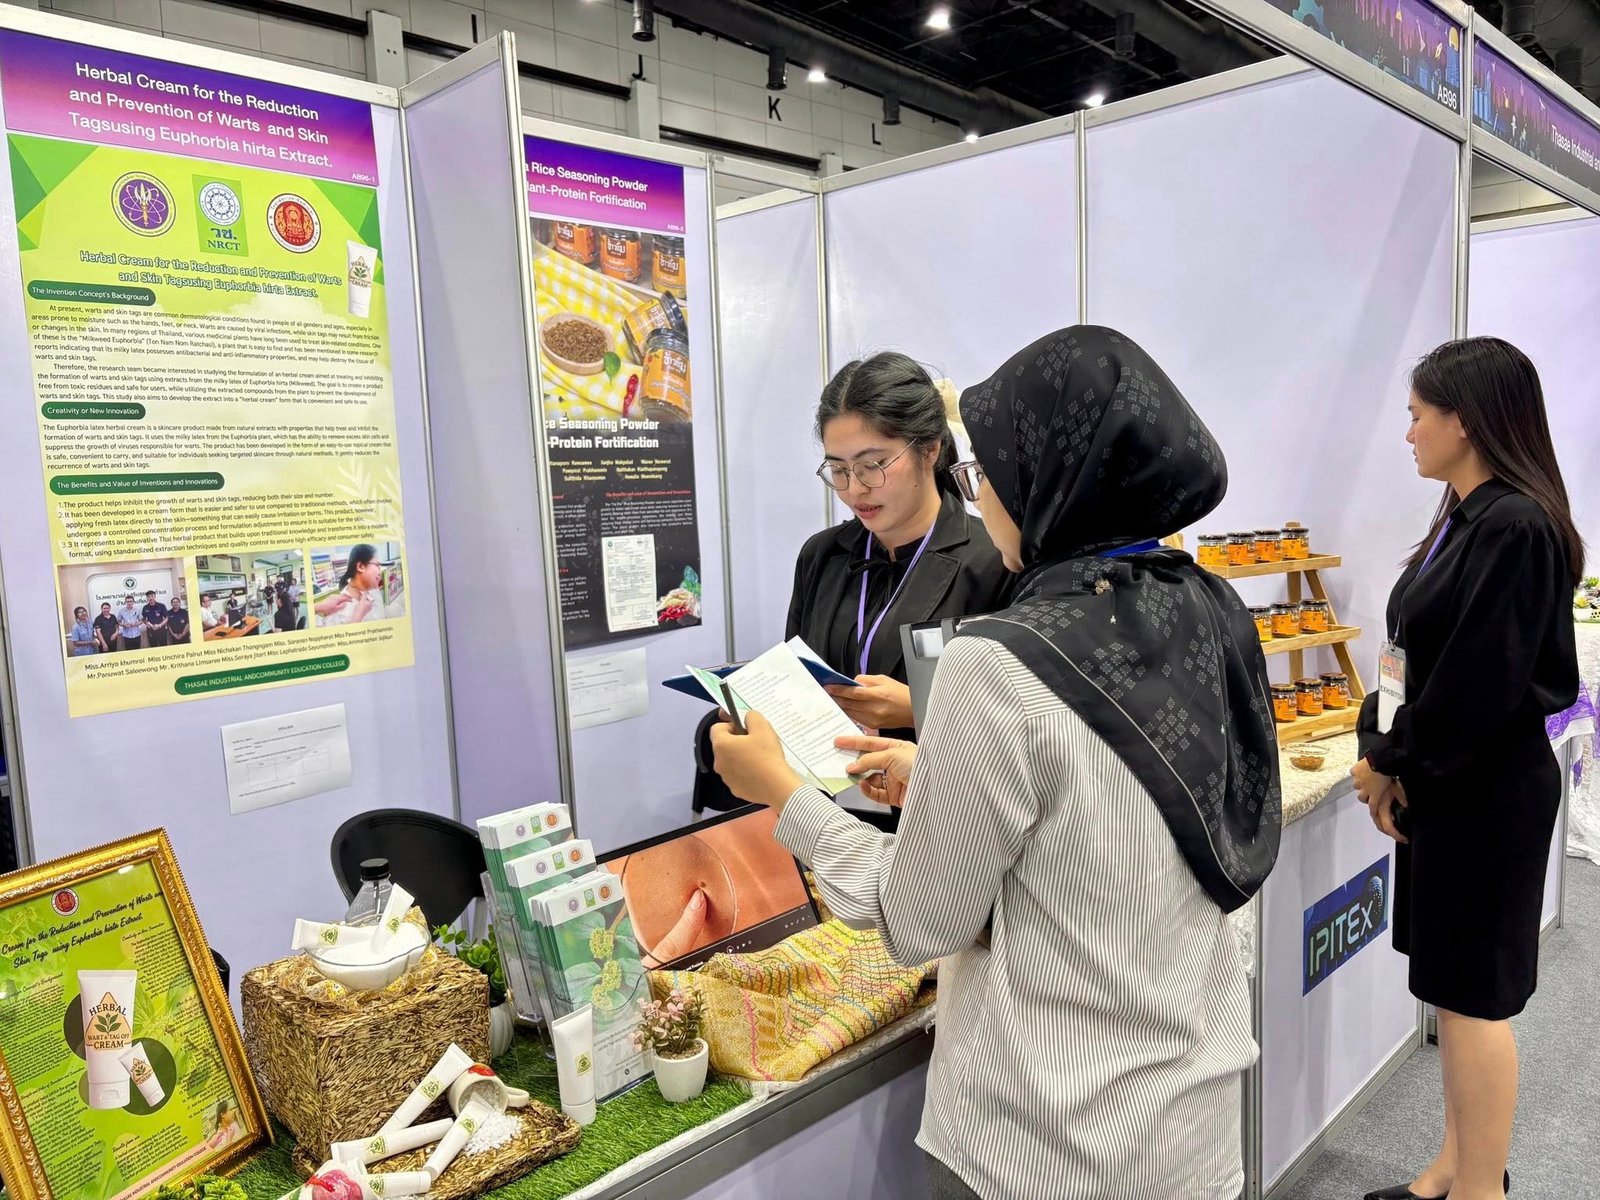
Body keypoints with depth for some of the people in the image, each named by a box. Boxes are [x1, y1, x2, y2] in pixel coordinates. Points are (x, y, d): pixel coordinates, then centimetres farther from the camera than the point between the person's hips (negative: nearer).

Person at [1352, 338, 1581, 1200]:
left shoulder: (1515, 526, -20)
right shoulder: (1465, 517, 9)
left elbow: (1477, 686, -23)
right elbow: (1418, 653, 10)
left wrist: (1390, 762, -11)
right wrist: (1381, 746, -2)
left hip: (1487, 795, -9)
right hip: (1446, 784, 9)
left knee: (1471, 992, 3)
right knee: (1454, 984, 18)